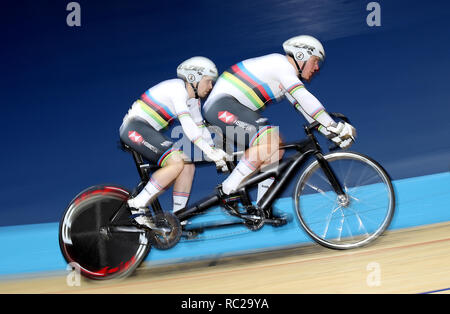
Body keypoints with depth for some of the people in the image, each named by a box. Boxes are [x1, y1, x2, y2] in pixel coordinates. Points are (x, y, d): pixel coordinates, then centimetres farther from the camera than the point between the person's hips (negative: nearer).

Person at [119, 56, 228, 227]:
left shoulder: (193, 100, 14)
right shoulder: (177, 88, -16)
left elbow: (200, 128, 18)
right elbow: (187, 124, -26)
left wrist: (217, 154, 8)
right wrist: (209, 151, -31)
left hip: (152, 132, 10)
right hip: (135, 126, -10)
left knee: (188, 166, -2)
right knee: (177, 162, -24)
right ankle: (138, 206, -19)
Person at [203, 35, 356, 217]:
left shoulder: (287, 79, 20)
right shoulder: (280, 63, -11)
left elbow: (304, 107, 18)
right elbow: (304, 98, -22)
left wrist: (332, 133, 9)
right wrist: (334, 126, -23)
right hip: (221, 103, -11)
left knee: (276, 151, 3)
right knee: (270, 139, -27)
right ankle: (227, 191, -22)